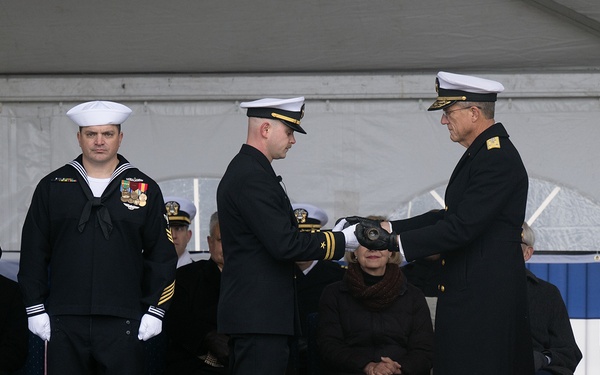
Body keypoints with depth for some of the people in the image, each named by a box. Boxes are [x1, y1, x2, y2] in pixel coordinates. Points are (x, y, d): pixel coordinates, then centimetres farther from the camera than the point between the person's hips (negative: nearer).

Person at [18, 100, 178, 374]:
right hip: (64, 323, 1)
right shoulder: (52, 187, 9)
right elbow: (33, 253, 8)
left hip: (123, 322, -1)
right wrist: (35, 309, 2)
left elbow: (162, 254, 7)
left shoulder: (145, 189, 7)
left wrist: (155, 310, 0)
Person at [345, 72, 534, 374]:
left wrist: (394, 242, -17)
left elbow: (462, 227, -21)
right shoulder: (481, 153, 17)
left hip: (483, 300, -10)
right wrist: (385, 228, 12)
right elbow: (449, 217, 19)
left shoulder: (498, 159, -16)